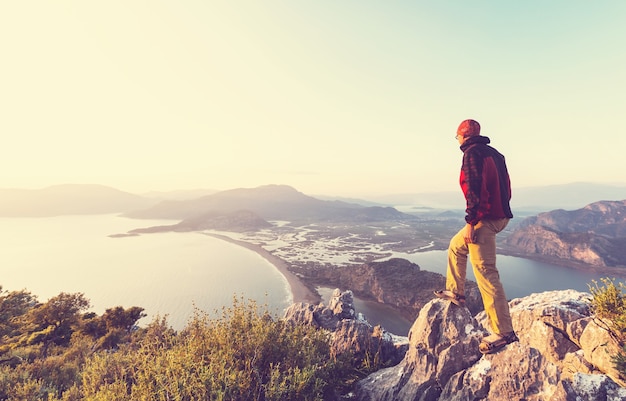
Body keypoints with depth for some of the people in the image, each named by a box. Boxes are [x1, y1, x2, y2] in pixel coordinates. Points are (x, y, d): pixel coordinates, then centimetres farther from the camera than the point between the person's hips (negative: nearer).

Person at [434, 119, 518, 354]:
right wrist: (501, 209, 23)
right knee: (456, 246, 26)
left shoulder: (472, 153, -10)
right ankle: (455, 292, 34)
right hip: (500, 215, 10)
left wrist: (471, 222, -19)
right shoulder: (494, 153, 18)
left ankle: (503, 332, -4)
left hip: (484, 219, -10)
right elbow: (505, 185, 19)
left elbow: (475, 189, -20)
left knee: (485, 273, -9)